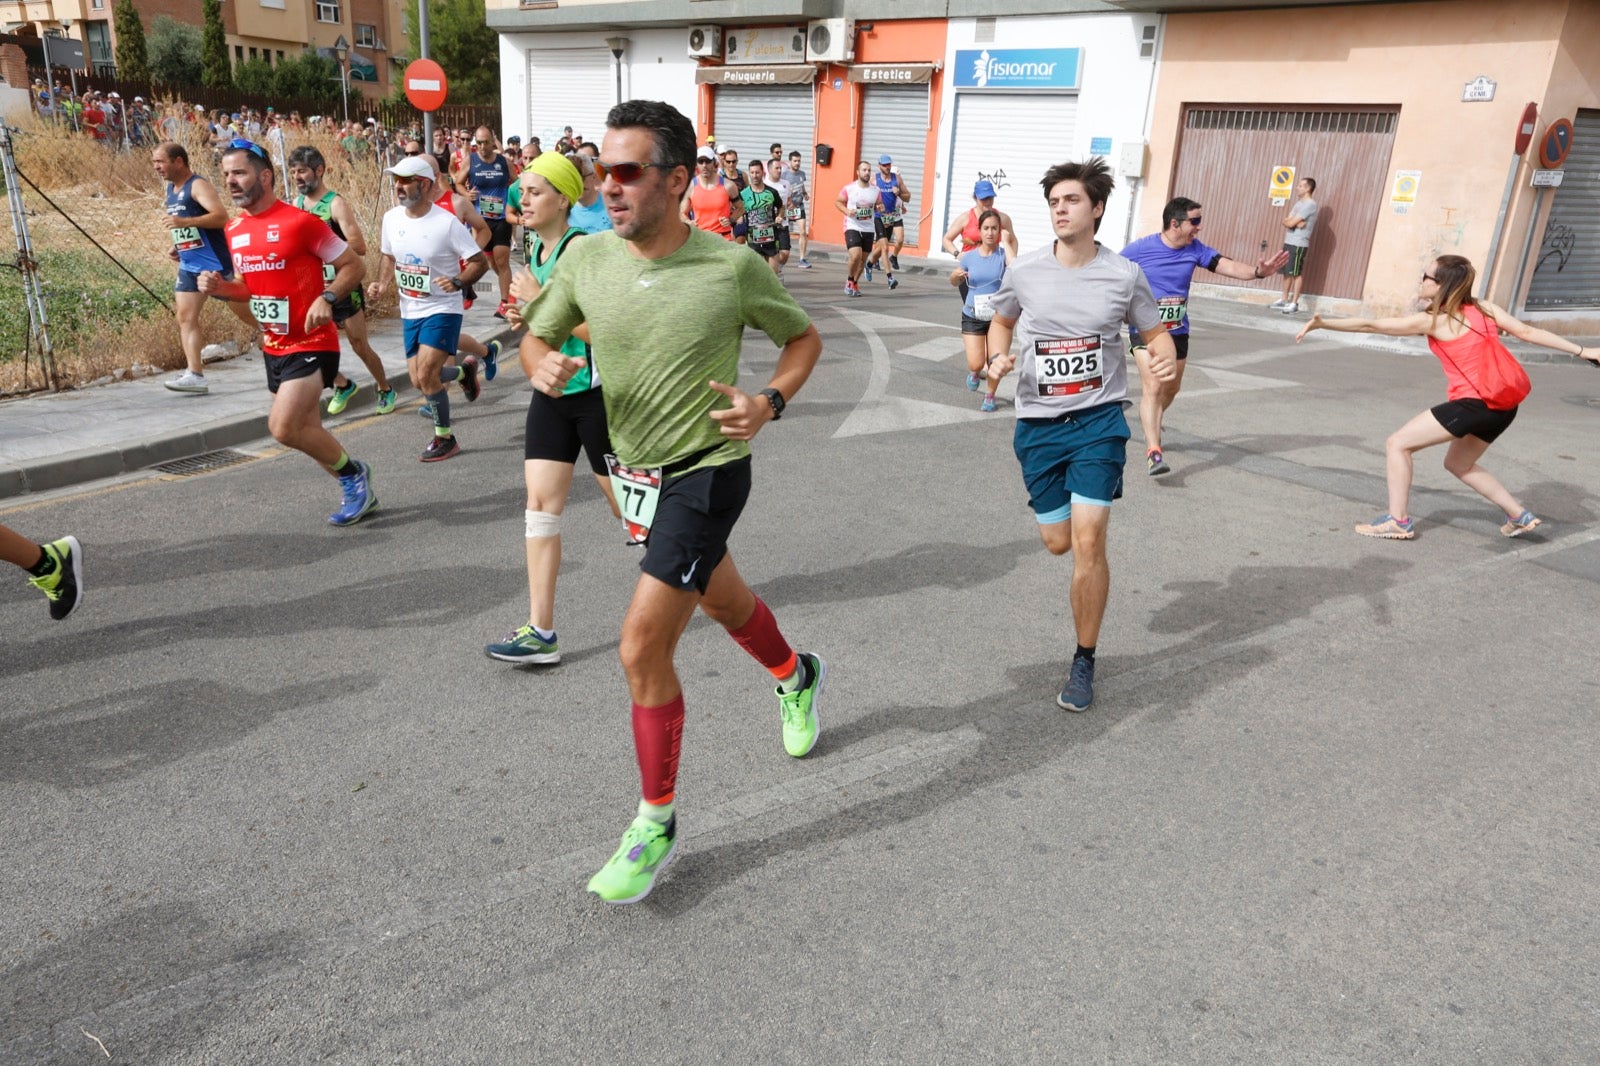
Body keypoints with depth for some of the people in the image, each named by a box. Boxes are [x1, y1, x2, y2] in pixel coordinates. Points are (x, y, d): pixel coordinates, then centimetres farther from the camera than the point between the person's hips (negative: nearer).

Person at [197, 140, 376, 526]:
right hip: (273, 347, 8)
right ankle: (359, 493, 27)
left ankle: (353, 473, 5)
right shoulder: (235, 231, 9)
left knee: (283, 427, -18)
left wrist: (326, 298, -24)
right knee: (306, 432, 11)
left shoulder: (300, 222, -13)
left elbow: (354, 266, -9)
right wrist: (219, 287, 1)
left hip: (311, 344, -8)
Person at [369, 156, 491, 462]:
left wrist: (457, 282, -30)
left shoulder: (447, 223, -17)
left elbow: (481, 261, -14)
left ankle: (445, 438, 4)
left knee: (425, 375, -16)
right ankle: (465, 371, 38)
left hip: (442, 309, -6)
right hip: (410, 311, 6)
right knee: (419, 380, 7)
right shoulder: (391, 218, 1)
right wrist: (382, 283, -1)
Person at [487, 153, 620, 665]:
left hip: (595, 393, -8)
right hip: (551, 392, 8)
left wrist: (539, 299, -22)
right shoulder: (536, 249, 10)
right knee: (540, 501, 0)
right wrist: (526, 315, 4)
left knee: (625, 501, 7)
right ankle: (540, 632, 3)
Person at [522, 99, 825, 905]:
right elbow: (536, 337, 7)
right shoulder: (587, 258, -6)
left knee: (642, 648, -11)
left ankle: (656, 823, 9)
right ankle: (796, 677, 58)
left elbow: (804, 337, -1)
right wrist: (543, 365, -17)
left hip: (706, 471, -6)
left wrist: (769, 402, -19)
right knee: (722, 601, 26)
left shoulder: (733, 267, -17)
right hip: (634, 469, 6)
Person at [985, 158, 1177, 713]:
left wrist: (1166, 358, -18)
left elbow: (1156, 333, 6)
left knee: (1088, 543, -12)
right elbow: (1002, 321, 16)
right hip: (1038, 422, 2)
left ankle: (1084, 662, 6)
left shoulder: (1124, 275, -6)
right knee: (1058, 542, 9)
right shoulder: (1024, 271, -2)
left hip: (1098, 419, -2)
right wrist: (998, 357, -6)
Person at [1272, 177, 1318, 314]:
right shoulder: (1299, 203, 17)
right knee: (1287, 272, 12)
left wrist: (1290, 221, 3)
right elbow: (1286, 221, 7)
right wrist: (1295, 223, -11)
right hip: (1289, 242, 9)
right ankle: (1285, 300, 20)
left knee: (1297, 274, -6)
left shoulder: (1310, 204, -13)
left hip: (1299, 245, -9)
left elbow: (1290, 223, -18)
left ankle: (1294, 303, -5)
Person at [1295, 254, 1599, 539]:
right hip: (1504, 405, 8)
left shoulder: (1431, 320, -6)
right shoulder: (1483, 308, 11)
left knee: (1397, 444, 1)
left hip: (1474, 403, -8)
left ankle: (1398, 521, -1)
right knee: (1457, 463, 27)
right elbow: (1528, 332, 9)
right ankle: (1520, 515, 29)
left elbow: (1369, 325, -7)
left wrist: (1322, 323, -5)